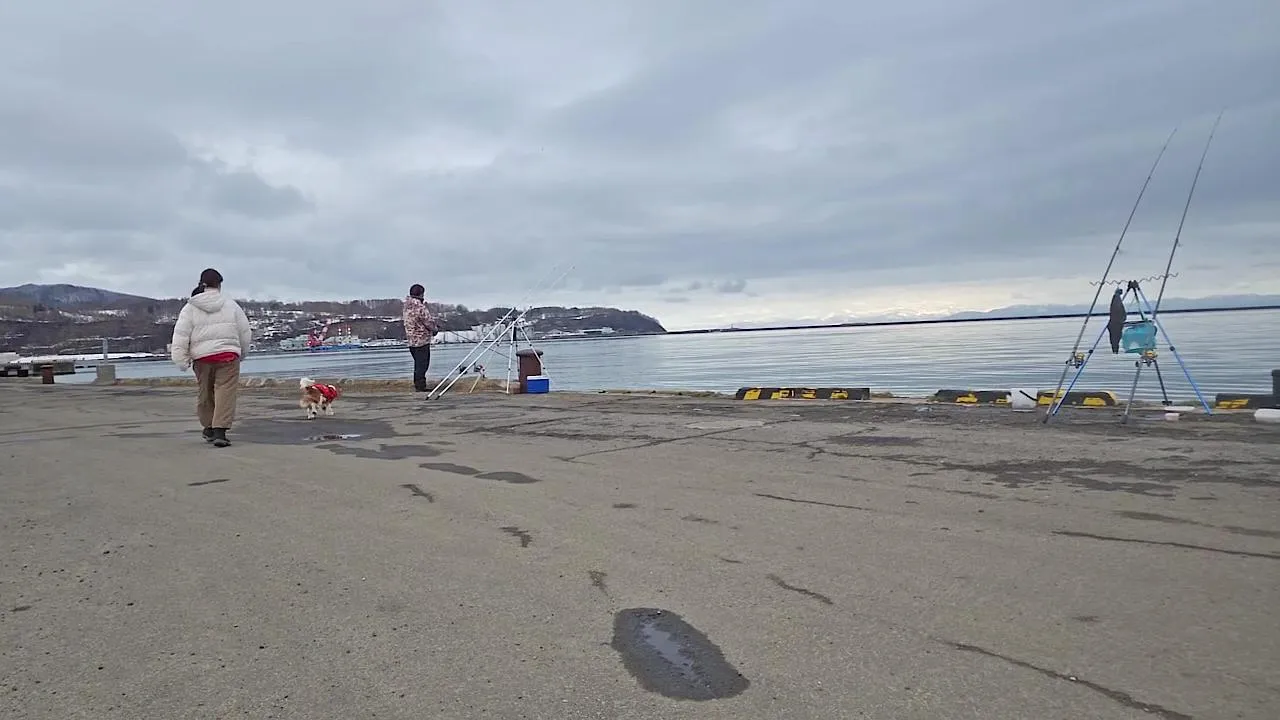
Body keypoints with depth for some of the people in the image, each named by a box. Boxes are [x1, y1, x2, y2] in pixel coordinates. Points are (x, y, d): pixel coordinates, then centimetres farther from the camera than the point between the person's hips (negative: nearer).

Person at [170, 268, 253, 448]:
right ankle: (220, 431, -18)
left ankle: (209, 428, 30)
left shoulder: (190, 308, 3)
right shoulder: (231, 305, 3)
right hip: (228, 355, -2)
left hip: (202, 356, 2)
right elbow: (245, 332, 8)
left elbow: (181, 336, -3)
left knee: (204, 393, 17)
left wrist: (181, 359, 0)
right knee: (225, 392, -6)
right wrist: (242, 352, 22)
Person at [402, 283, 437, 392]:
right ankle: (420, 386, -2)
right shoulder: (420, 308, -19)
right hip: (422, 340, -9)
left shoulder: (407, 306, 8)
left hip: (411, 341, 9)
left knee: (418, 363, 18)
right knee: (422, 363, -3)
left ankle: (417, 385, 24)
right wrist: (434, 329, 5)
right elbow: (429, 322, -14)